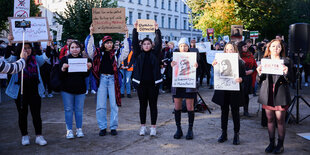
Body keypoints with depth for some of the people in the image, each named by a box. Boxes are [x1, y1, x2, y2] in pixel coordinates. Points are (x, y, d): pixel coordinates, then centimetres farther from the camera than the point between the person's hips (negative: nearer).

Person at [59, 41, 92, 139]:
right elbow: (60, 76, -2)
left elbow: (86, 76, 5)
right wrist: (63, 69, -21)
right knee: (68, 109, 3)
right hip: (67, 89, -1)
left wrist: (88, 69, -13)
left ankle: (79, 129, 18)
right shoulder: (64, 59, 0)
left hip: (80, 89, 1)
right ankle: (69, 130, 13)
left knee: (79, 110, 6)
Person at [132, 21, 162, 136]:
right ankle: (142, 126, 18)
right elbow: (134, 43, -1)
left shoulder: (155, 53, 6)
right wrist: (135, 29, -8)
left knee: (153, 105, 4)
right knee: (142, 105, 8)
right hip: (141, 83, 1)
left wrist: (157, 30, -10)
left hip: (153, 83, -1)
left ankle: (153, 127, 12)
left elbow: (159, 43, -4)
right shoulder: (139, 54, 7)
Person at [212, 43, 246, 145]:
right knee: (224, 112, 12)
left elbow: (244, 76, -2)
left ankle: (236, 135, 18)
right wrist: (214, 66, -14)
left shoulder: (240, 62, -1)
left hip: (235, 91, -2)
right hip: (223, 91, 2)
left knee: (235, 112, 6)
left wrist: (240, 79, -24)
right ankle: (224, 133, 24)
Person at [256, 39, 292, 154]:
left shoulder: (286, 61, 2)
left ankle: (280, 144, 14)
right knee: (270, 119, 9)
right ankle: (271, 143, 21)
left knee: (280, 120, 1)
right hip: (267, 94, 2)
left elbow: (290, 80, -2)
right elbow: (259, 80, 6)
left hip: (280, 94, -2)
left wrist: (286, 73, -22)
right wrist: (259, 73, -15)